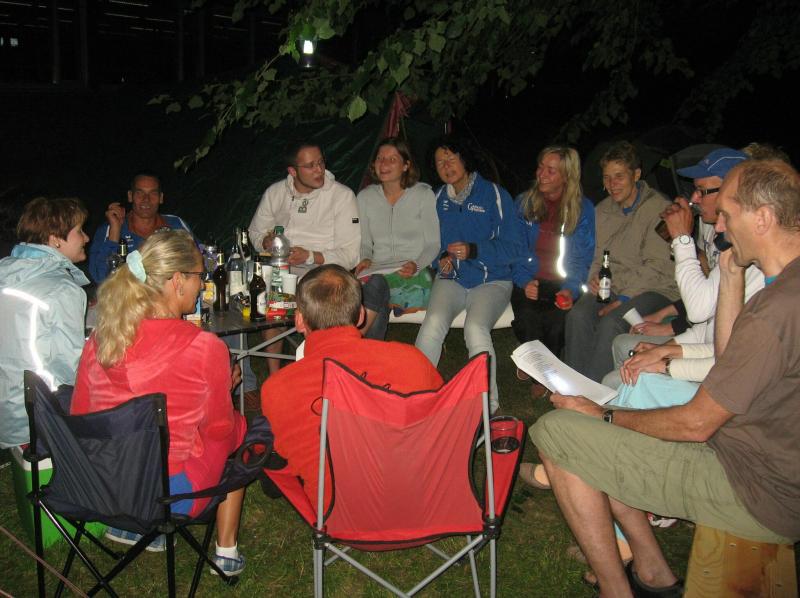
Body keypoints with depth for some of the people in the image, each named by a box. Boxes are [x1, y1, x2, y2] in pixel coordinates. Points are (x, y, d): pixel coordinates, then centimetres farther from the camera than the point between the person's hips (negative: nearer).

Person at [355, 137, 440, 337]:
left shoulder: (424, 195, 1)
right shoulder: (365, 197, 12)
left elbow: (433, 245, 1)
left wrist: (415, 265, -17)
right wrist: (366, 259, -5)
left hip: (415, 276, -2)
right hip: (377, 273, 3)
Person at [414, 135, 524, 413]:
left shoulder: (494, 194, -2)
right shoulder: (439, 198, 14)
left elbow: (514, 247, -5)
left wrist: (473, 251, -18)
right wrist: (440, 260, 2)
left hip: (491, 280, -3)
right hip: (451, 279, 4)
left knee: (475, 328, -32)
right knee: (433, 323, -28)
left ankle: (488, 404, -18)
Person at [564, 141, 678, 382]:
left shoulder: (659, 208, -7)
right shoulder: (603, 210, 15)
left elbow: (658, 267, -11)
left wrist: (623, 299, -17)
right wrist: (594, 279, -2)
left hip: (653, 289, -5)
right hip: (610, 287, 5)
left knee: (611, 323, -32)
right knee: (578, 315, -25)